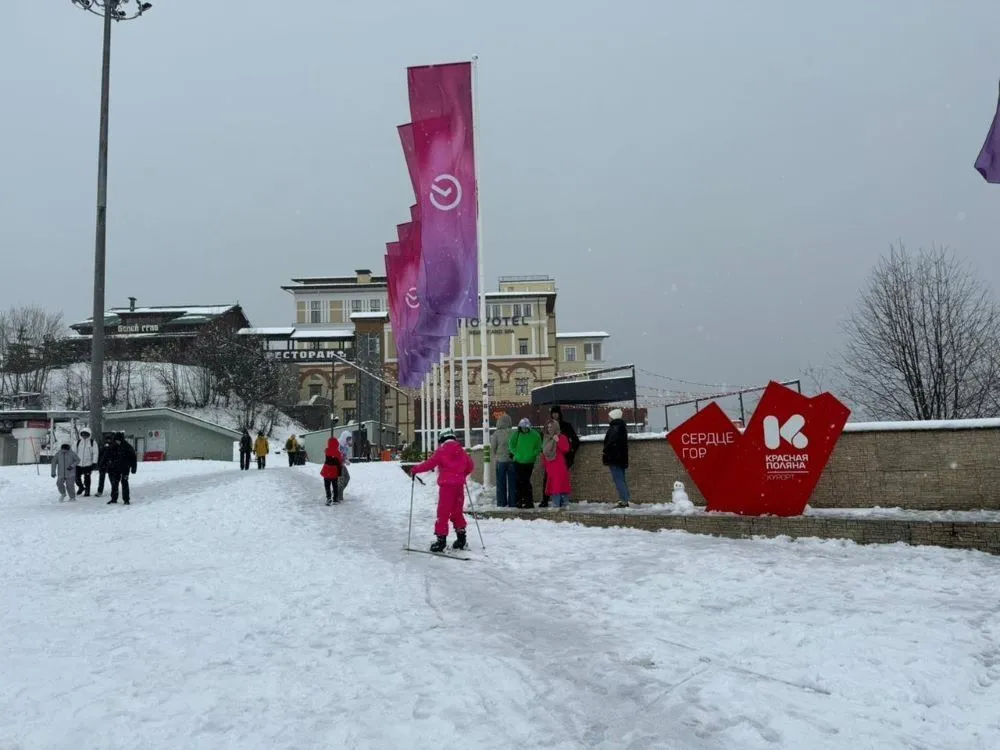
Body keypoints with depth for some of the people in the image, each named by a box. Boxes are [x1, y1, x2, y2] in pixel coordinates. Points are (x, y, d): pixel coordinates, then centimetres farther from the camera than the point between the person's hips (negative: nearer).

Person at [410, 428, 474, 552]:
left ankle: (441, 538, -6)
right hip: (459, 485, 6)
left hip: (446, 485, -5)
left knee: (443, 512, -3)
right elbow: (469, 466, 16)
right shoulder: (462, 451, 11)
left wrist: (415, 470, 2)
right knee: (457, 512, 16)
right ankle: (461, 537, 17)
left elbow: (430, 463, -8)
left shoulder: (441, 451, -4)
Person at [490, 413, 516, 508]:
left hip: (500, 461, -1)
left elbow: (492, 448, -3)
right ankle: (512, 503, 10)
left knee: (501, 483, 8)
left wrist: (495, 458, 11)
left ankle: (501, 502, 8)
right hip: (512, 460, 1)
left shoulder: (496, 434, -7)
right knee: (512, 483, 8)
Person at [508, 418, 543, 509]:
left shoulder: (535, 435, -5)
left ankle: (529, 501, 4)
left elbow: (539, 448, -1)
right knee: (519, 482, 7)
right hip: (518, 461, 3)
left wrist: (532, 455, -13)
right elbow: (511, 445, 5)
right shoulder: (516, 434, -1)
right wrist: (516, 453, -8)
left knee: (526, 481, -4)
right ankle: (520, 501, 16)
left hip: (529, 462, -3)